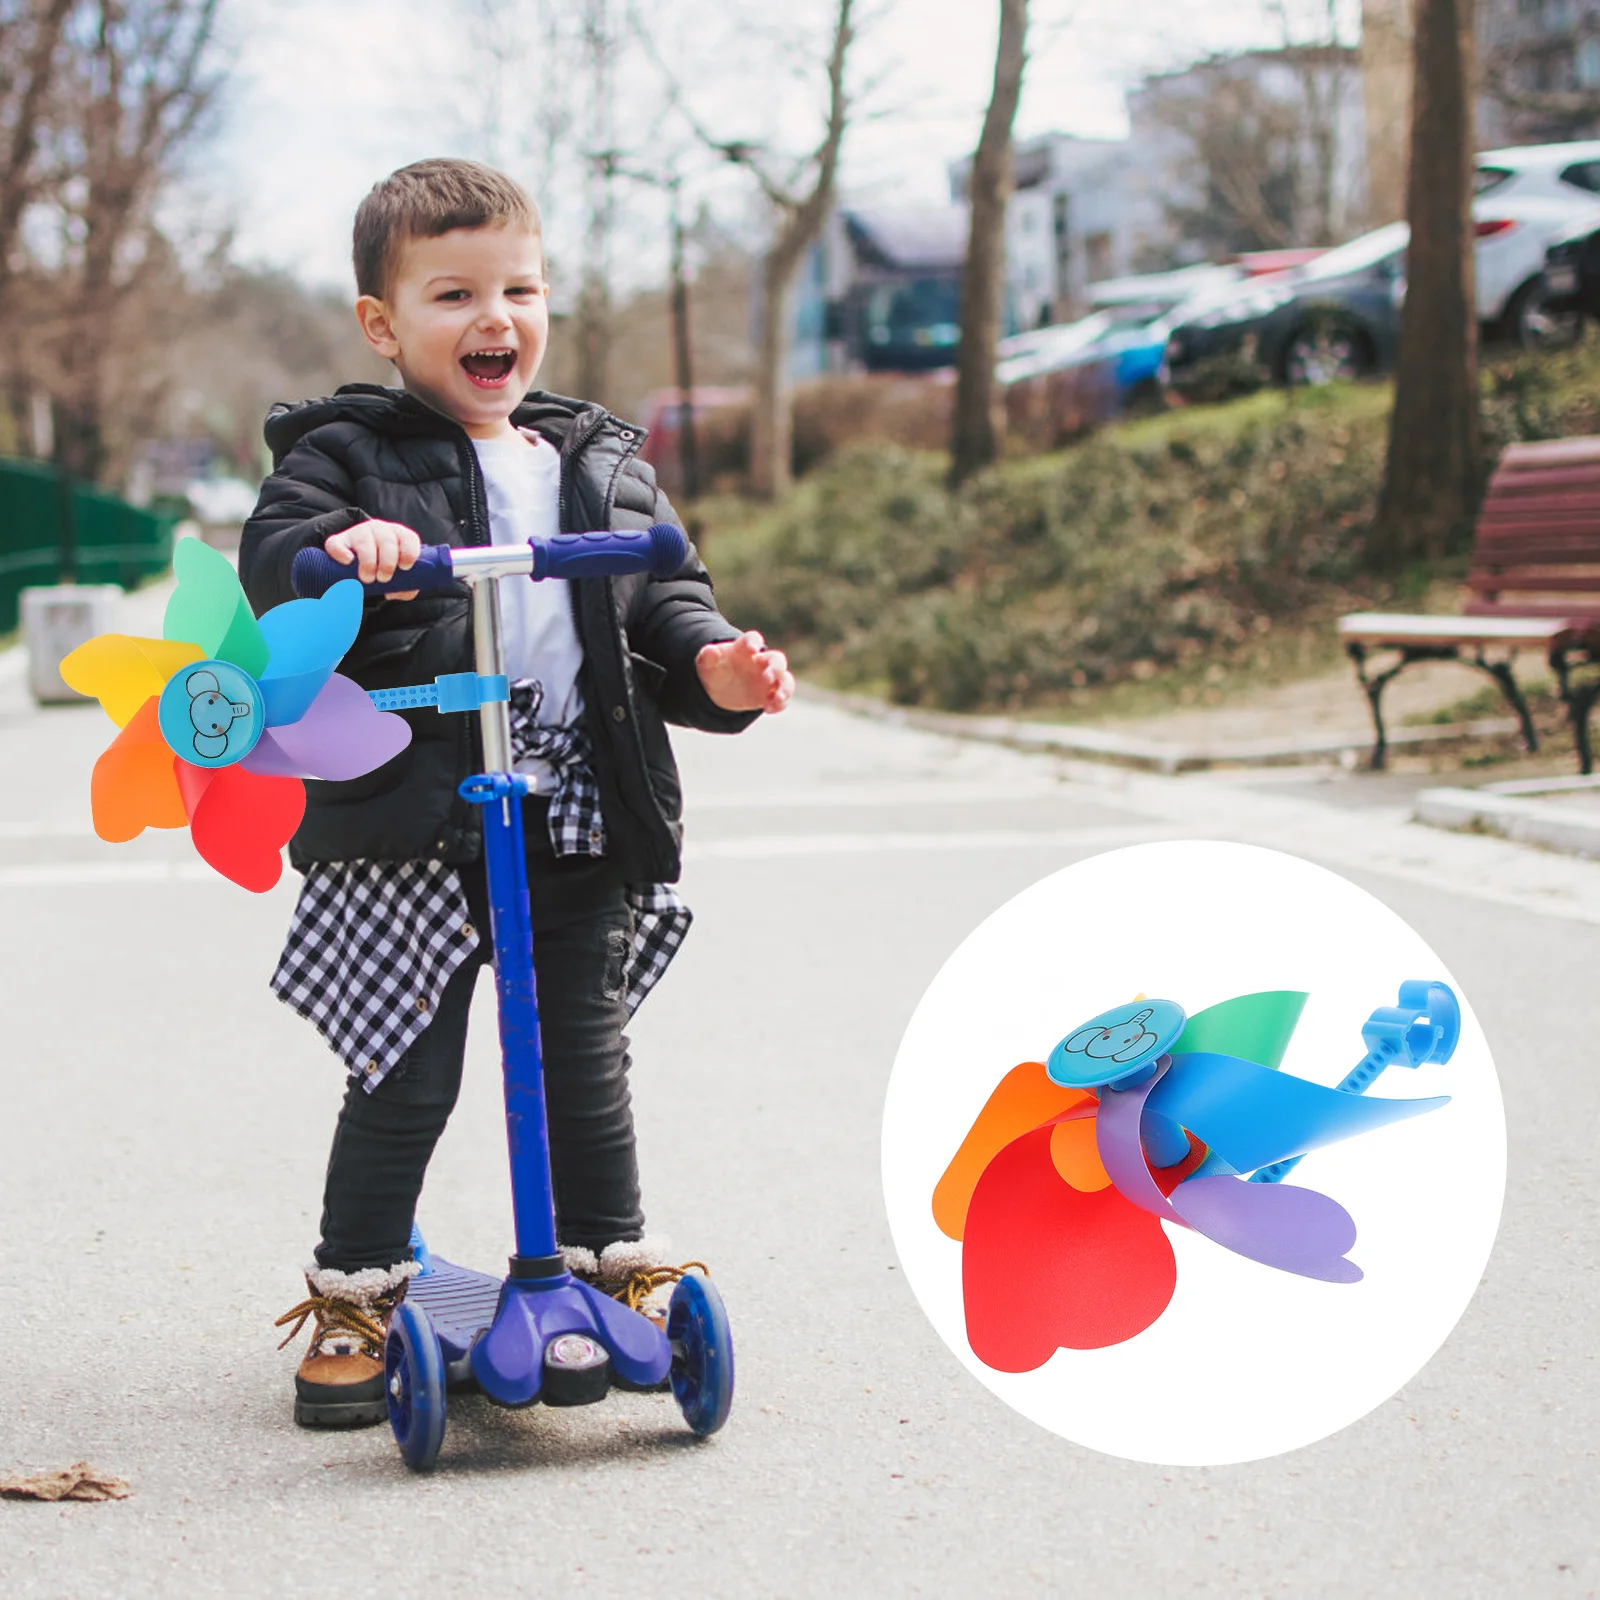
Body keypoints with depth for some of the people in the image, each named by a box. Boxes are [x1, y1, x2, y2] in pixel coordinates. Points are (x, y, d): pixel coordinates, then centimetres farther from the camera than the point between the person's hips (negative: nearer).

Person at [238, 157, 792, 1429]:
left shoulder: (602, 463, 15)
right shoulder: (351, 455, 0)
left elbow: (663, 597, 16)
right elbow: (270, 557, -15)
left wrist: (712, 663, -5)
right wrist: (338, 550, -36)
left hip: (580, 822, 4)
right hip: (413, 822, -4)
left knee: (585, 1057, 12)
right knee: (406, 1076, 1)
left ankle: (612, 1269, 28)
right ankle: (355, 1299, 15)